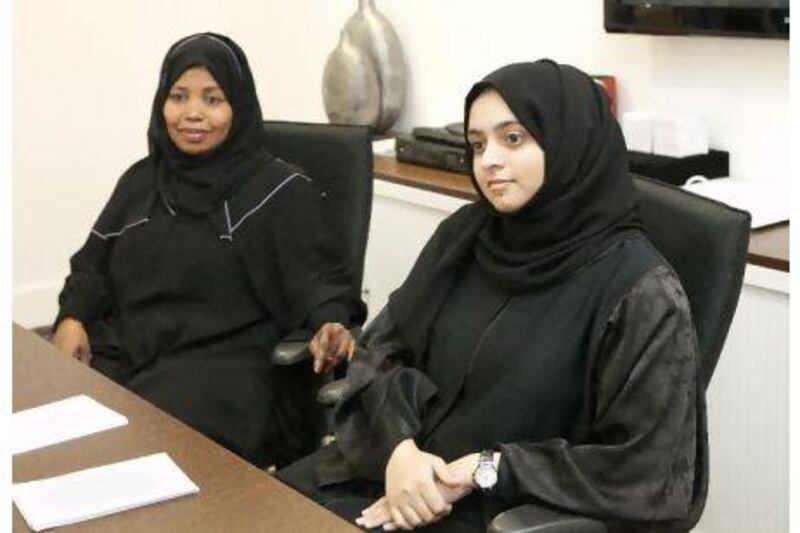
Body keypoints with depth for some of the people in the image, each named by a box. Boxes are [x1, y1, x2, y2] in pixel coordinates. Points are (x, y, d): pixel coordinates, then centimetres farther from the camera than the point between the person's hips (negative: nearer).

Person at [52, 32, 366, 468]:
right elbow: (94, 262, 22)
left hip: (228, 364, -5)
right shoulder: (142, 179, 18)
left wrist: (332, 325, -25)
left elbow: (318, 276, -3)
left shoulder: (279, 190, 1)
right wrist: (73, 318, 1)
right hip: (127, 351, 5)